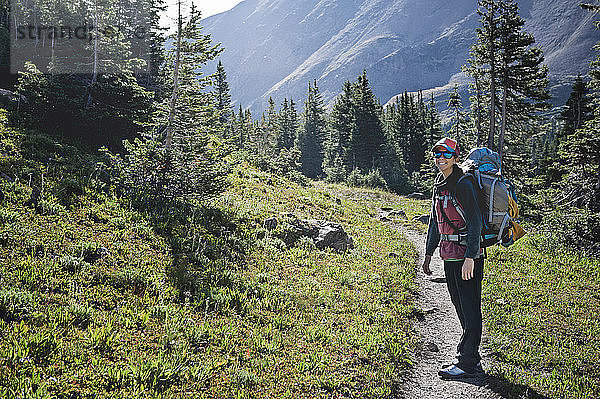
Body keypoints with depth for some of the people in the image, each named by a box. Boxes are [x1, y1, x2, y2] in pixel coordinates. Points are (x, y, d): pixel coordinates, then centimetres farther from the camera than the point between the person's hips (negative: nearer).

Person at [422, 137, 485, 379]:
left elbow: (475, 223, -17)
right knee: (460, 307, 14)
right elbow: (435, 222, 22)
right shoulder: (439, 186, 15)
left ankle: (468, 363, 4)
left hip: (467, 256, -9)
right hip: (450, 257, 9)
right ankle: (469, 357, 25)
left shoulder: (464, 185, -12)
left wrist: (470, 258, -22)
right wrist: (428, 254, 21)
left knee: (470, 309, -2)